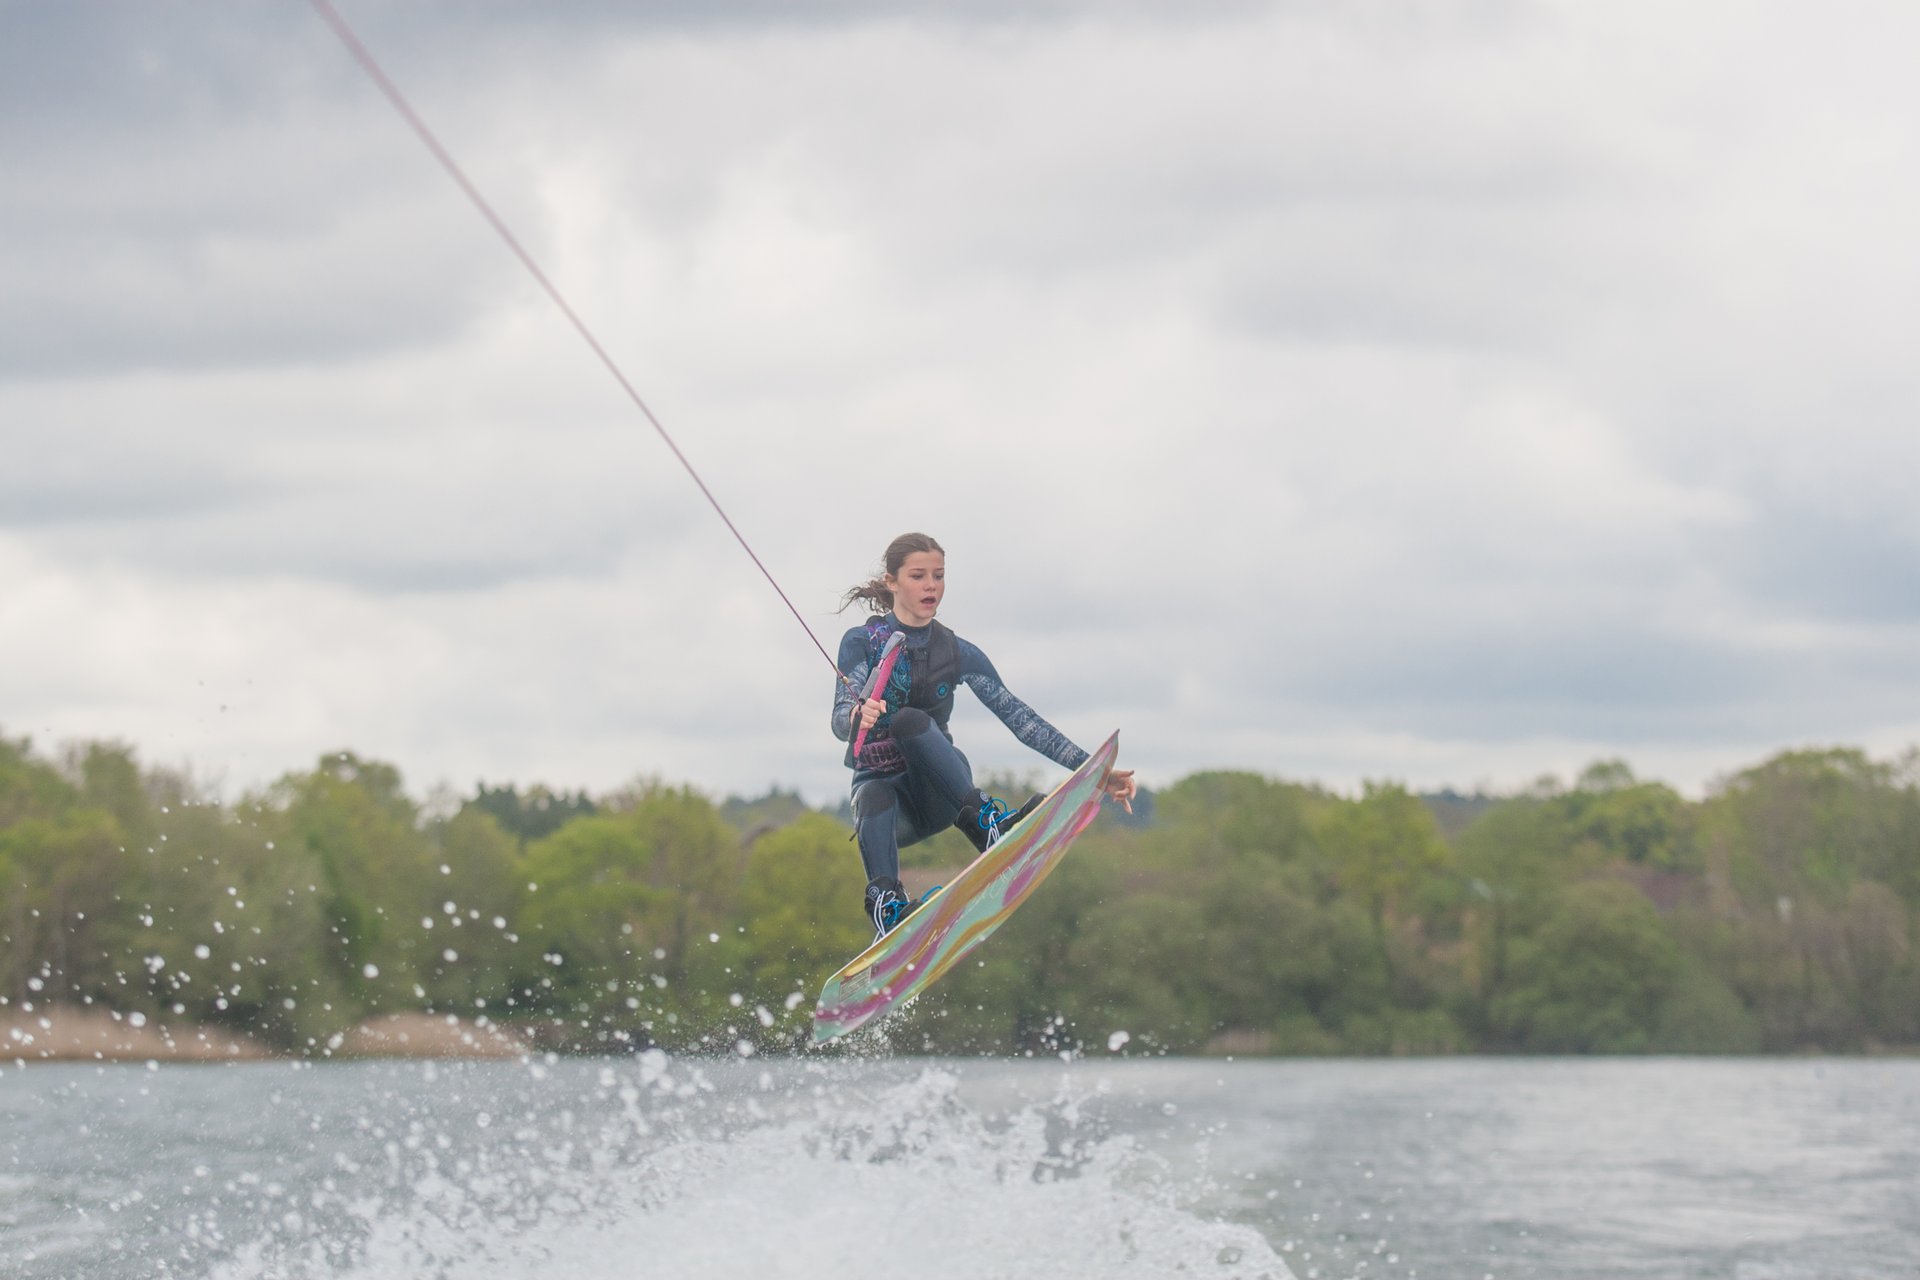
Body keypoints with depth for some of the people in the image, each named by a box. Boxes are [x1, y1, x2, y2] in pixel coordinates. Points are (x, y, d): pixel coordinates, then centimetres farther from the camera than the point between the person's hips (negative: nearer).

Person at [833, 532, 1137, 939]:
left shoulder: (957, 653, 6)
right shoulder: (862, 643, -2)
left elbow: (1019, 717, 4)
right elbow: (840, 723, -16)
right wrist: (857, 716, -43)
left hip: (938, 792, 2)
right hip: (880, 780, -2)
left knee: (909, 720, -31)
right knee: (874, 801, -39)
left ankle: (984, 824, -42)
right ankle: (888, 910, -55)